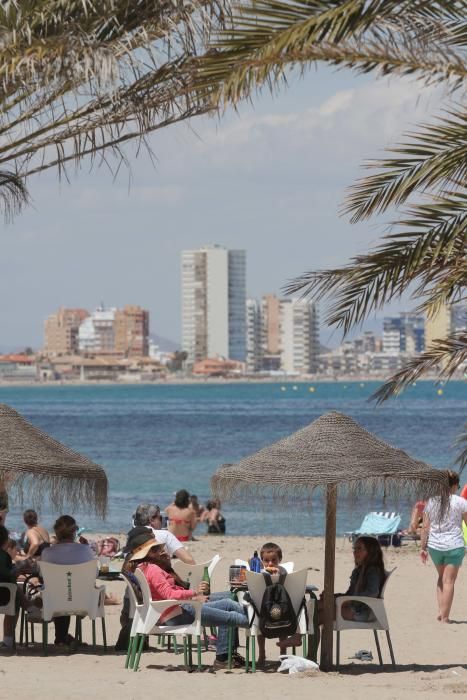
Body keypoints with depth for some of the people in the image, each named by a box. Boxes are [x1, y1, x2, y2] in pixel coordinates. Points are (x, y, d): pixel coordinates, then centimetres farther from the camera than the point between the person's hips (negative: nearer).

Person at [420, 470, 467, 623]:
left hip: (434, 546, 4)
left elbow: (425, 527, 4)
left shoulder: (431, 501, 4)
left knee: (442, 577, 22)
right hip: (454, 546, -4)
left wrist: (423, 547, 9)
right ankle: (445, 616, -2)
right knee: (448, 581, 0)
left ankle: (440, 611, 15)